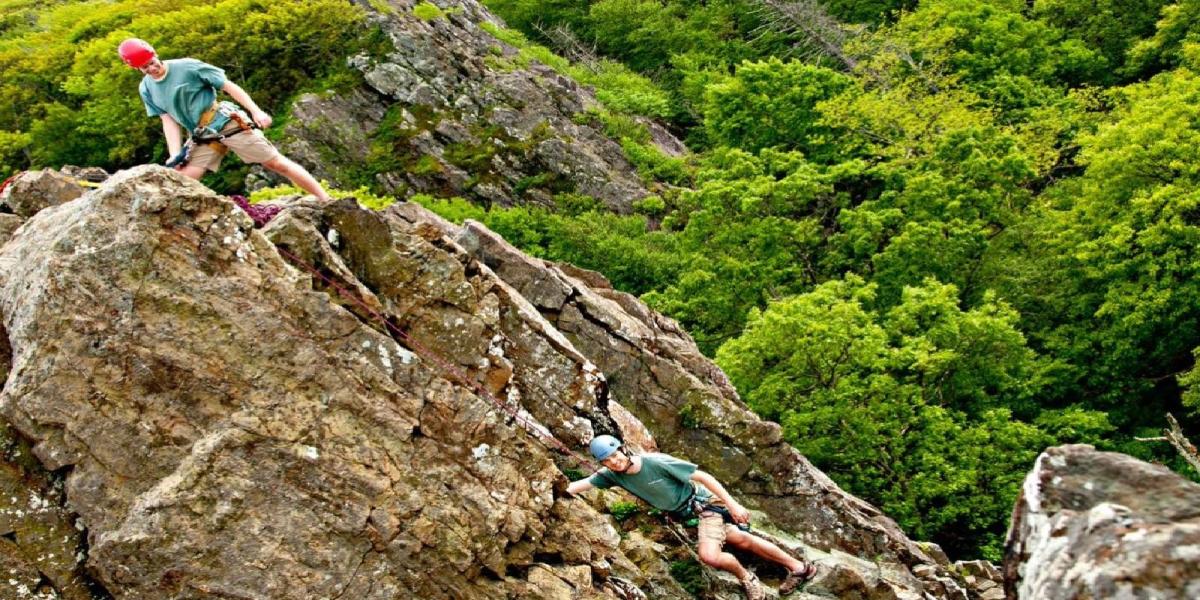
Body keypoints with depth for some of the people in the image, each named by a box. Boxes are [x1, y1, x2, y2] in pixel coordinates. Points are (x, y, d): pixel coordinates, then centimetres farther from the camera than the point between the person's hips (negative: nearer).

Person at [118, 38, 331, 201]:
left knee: (277, 163, -6)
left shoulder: (187, 66, -13)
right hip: (201, 137, 5)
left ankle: (326, 200, -3)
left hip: (228, 123, -5)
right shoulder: (146, 89, 3)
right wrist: (175, 156, -9)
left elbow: (229, 86, -10)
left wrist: (256, 111, -16)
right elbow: (168, 121, 4)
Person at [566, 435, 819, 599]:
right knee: (741, 540, 14)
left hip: (705, 504, -7)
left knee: (710, 555, -27)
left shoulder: (657, 462, -26)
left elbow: (702, 476, -21)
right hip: (684, 515, 7)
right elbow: (577, 486, -10)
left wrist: (732, 504, -20)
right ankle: (798, 567, 26)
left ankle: (746, 578, 3)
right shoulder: (613, 475, -9)